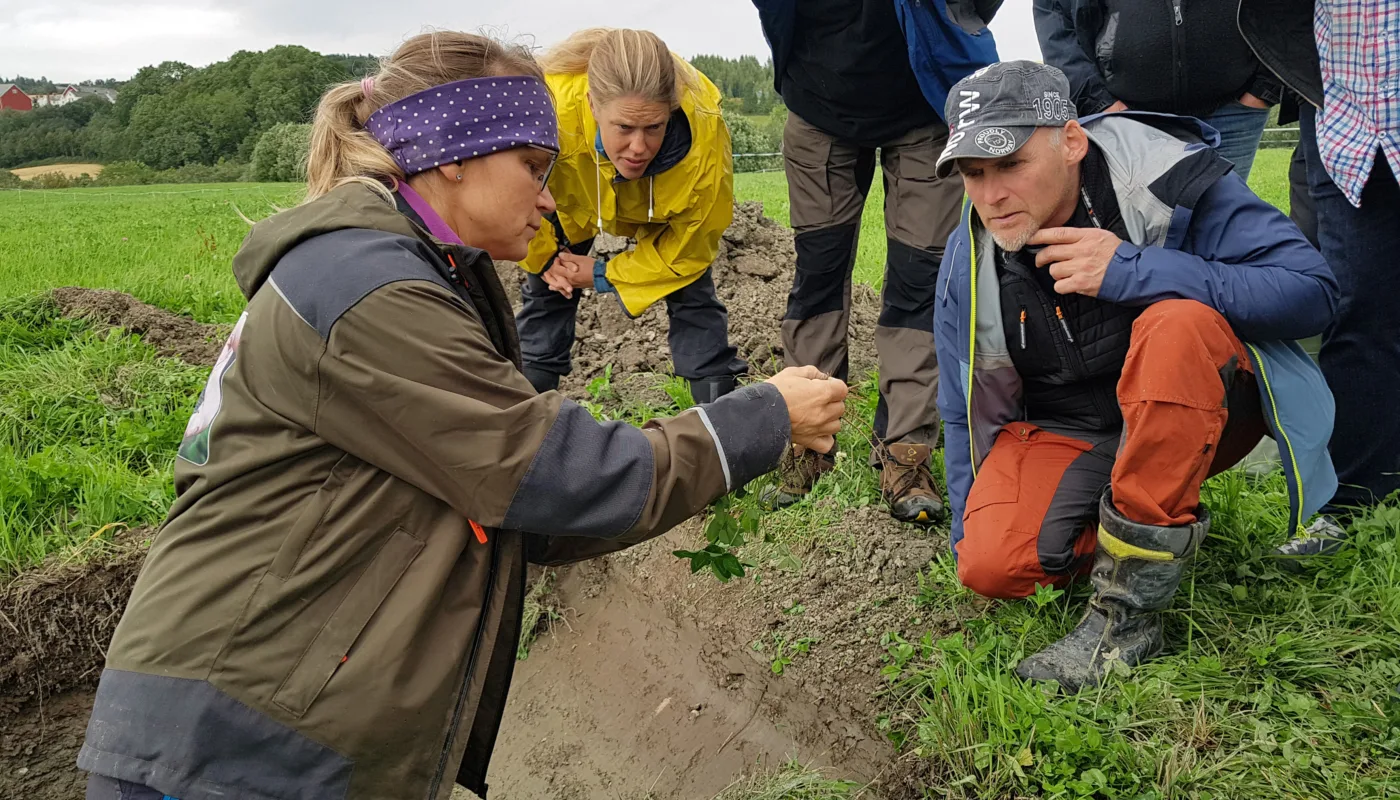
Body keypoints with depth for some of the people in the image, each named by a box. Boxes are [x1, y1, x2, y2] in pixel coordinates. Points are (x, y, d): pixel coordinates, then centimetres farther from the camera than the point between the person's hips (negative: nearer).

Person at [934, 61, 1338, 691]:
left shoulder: (1168, 177, -19)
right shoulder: (969, 259, -6)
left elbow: (1313, 291, -25)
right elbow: (966, 410, 6)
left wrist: (1134, 271, -33)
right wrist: (969, 527, 4)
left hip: (1203, 409, -3)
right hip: (1065, 431, 3)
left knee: (1174, 326, -37)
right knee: (991, 564, -23)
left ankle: (1127, 609, -28)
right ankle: (1169, 525, 4)